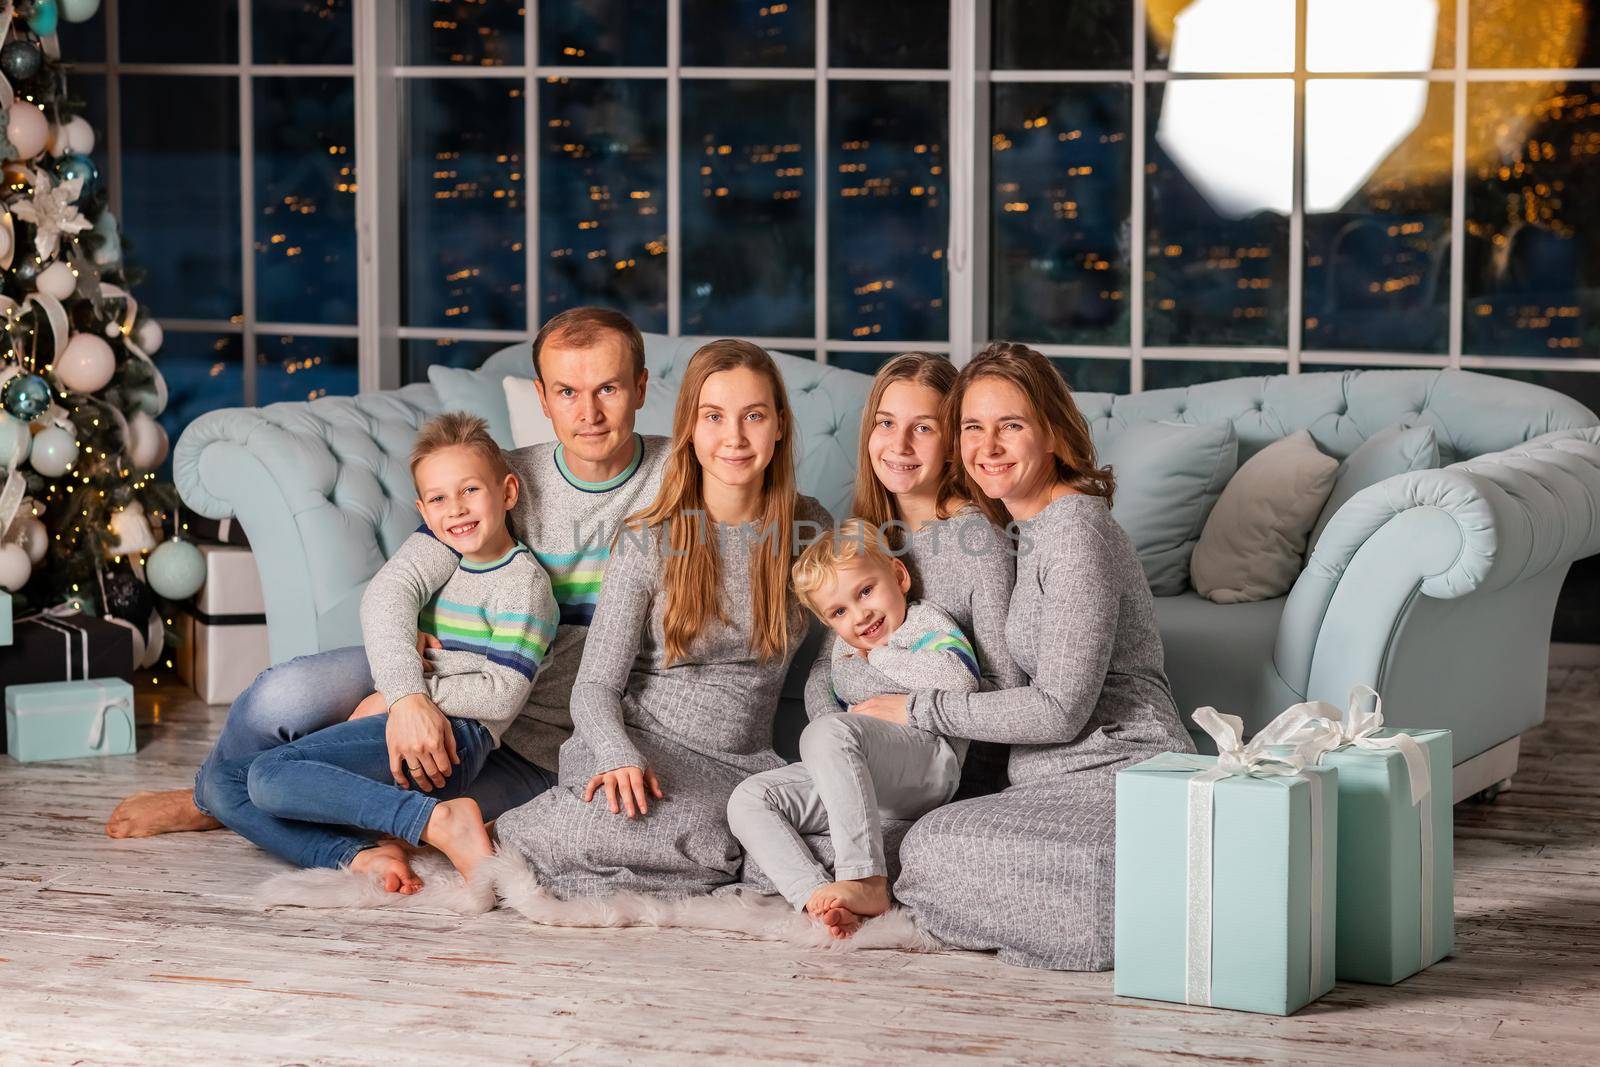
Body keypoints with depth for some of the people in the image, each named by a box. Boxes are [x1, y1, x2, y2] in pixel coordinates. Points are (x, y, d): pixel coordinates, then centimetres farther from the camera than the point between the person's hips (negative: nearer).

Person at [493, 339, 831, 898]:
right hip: (639, 744, -3)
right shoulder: (650, 541, -4)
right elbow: (594, 687, -6)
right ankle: (504, 836, -10)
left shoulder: (810, 529, 6)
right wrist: (621, 757, -26)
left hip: (740, 762, 3)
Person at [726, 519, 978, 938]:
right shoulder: (842, 651, 26)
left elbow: (960, 680, -16)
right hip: (855, 779, 8)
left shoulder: (926, 623, 4)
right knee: (748, 800, -11)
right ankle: (817, 896, -34)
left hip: (929, 764, -8)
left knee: (830, 732, -35)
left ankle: (867, 882, -41)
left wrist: (881, 654, -4)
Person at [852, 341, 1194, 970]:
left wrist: (922, 708, -8)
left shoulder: (1075, 532, -13)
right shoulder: (1032, 530, 18)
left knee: (933, 850, -23)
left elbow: (1061, 710, -17)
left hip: (1117, 774, -10)